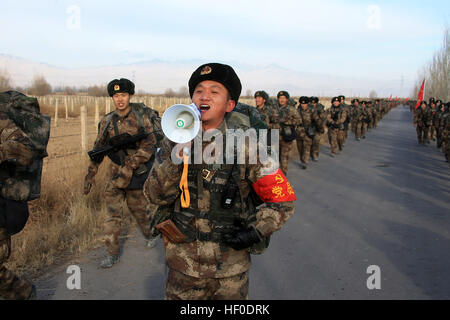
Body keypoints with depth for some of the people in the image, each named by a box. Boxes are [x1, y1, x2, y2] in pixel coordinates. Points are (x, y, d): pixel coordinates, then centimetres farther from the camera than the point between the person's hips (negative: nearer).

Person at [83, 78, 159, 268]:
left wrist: (130, 167, -21)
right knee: (113, 213, -2)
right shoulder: (107, 121, 1)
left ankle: (149, 235, 42)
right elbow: (98, 148, 9)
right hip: (116, 171, 2)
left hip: (137, 170, -2)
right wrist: (91, 174, 6)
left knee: (139, 208, 14)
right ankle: (112, 253, 9)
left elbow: (149, 145, -13)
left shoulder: (141, 117, -9)